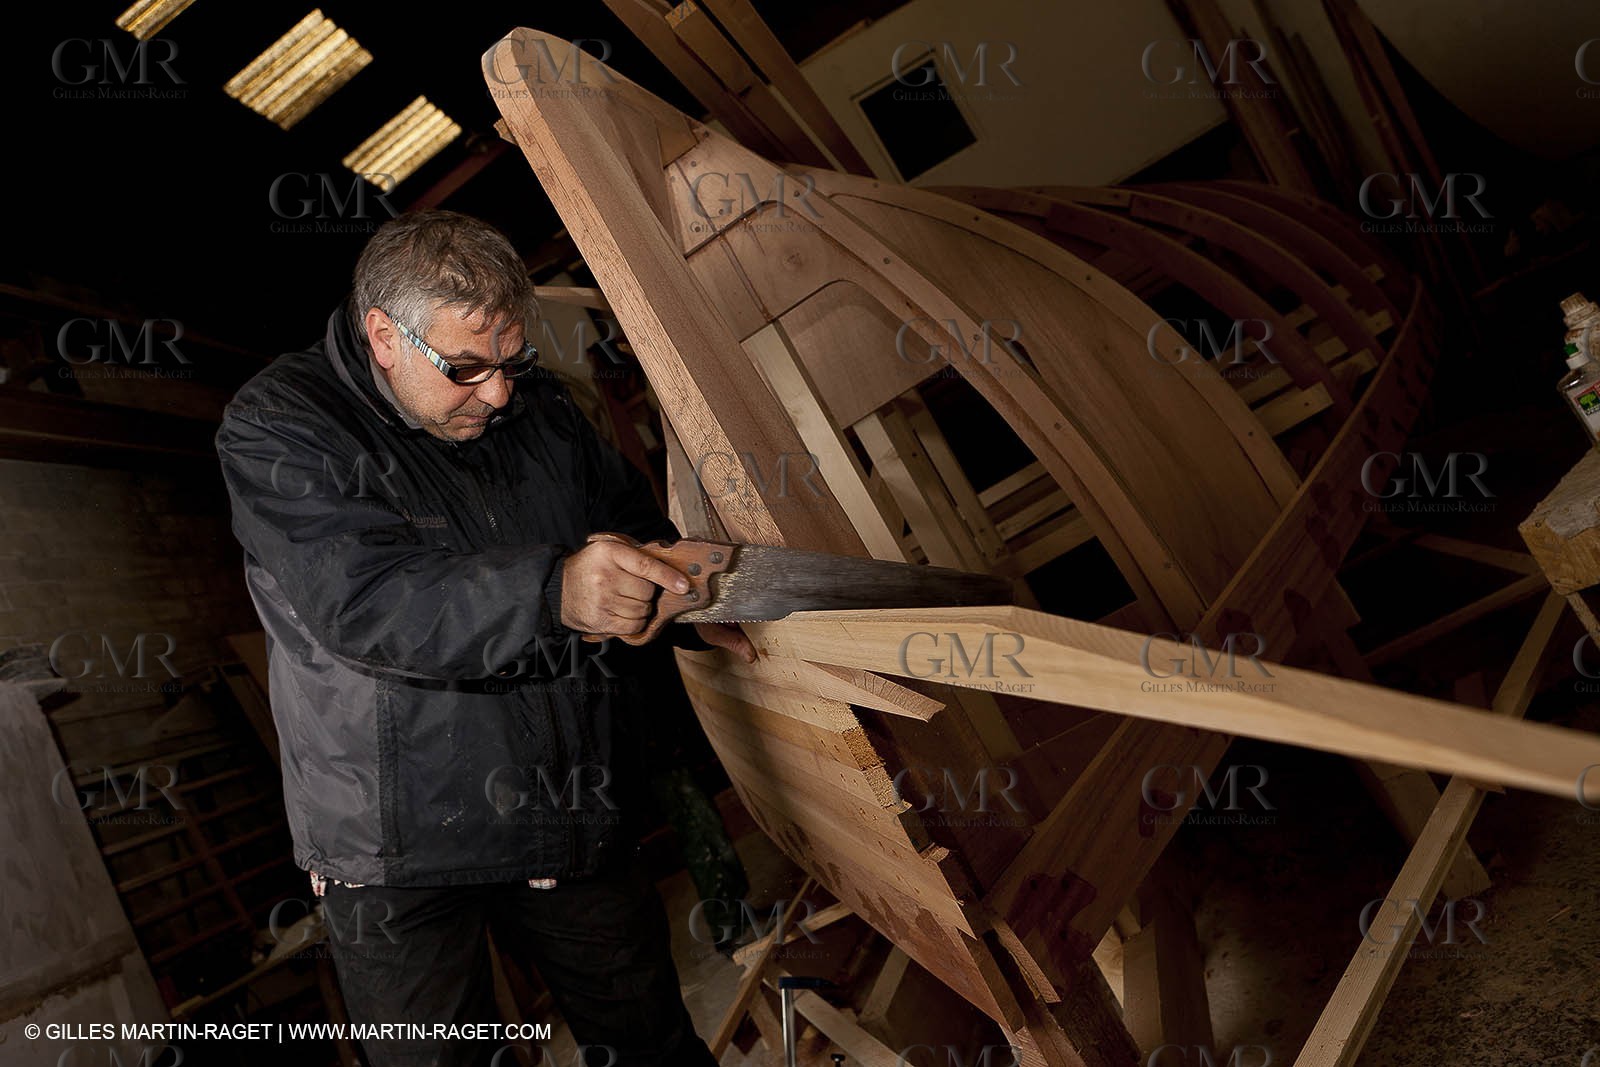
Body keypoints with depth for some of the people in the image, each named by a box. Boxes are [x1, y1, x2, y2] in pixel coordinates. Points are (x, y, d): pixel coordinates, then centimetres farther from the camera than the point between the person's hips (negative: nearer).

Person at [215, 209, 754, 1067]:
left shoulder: (534, 404, 4)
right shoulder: (275, 432, -13)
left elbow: (630, 518, 19)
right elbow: (364, 601, -29)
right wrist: (550, 593, -41)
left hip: (571, 808, 4)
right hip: (396, 843, -4)